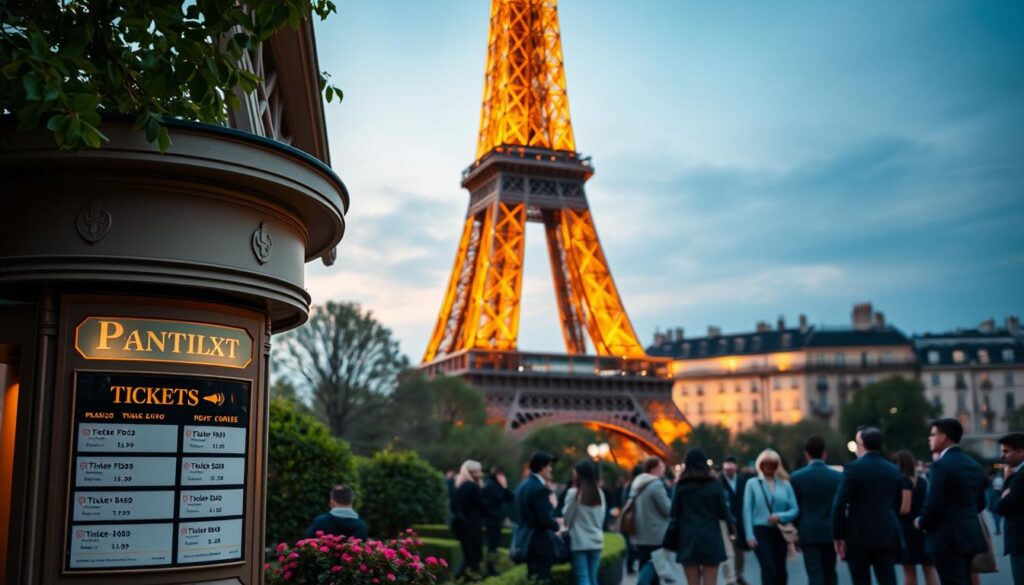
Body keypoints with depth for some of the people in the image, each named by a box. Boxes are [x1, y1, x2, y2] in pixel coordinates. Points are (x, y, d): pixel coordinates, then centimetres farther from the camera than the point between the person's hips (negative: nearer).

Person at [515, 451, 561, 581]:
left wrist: (553, 521, 13)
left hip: (527, 540, 9)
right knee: (542, 578, -3)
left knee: (533, 577, 17)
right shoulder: (540, 489, -19)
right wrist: (557, 525, -3)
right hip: (539, 542, -9)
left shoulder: (523, 485, 9)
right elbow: (544, 520, -22)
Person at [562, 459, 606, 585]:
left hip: (579, 542, -5)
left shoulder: (574, 493, -11)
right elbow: (601, 518, 9)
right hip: (596, 541, 5)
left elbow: (567, 518, -4)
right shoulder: (599, 493, 3)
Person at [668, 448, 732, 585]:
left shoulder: (681, 486, 0)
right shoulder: (714, 485, -1)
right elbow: (723, 511, 1)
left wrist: (670, 540, 3)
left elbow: (674, 514, -2)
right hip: (710, 539, -1)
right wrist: (731, 528, 19)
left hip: (688, 540, 1)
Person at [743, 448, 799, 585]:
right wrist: (750, 535, -10)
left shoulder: (785, 484, 6)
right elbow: (747, 511, -2)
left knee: (780, 570, 7)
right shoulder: (752, 484, 1)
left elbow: (795, 509, 3)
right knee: (769, 568, -15)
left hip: (780, 532, 3)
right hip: (761, 531, -3)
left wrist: (780, 517, -16)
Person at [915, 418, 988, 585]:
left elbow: (933, 504, -19)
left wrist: (921, 523, -2)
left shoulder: (941, 465, -16)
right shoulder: (974, 465, 11)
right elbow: (980, 503, 16)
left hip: (948, 538, -9)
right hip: (970, 534, 9)